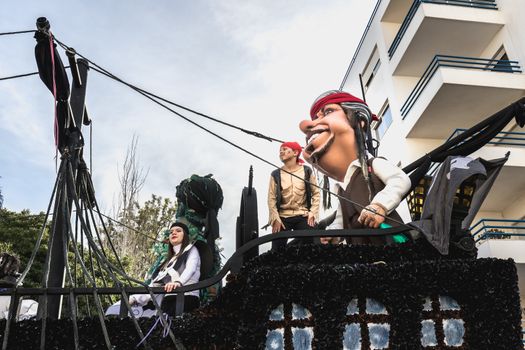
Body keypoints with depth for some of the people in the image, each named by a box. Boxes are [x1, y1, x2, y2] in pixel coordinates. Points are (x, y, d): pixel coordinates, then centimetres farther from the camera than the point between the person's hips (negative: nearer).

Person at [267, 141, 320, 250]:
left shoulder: (306, 171, 3)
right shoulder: (276, 174, 2)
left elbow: (316, 193, 6)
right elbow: (271, 198, 0)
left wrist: (313, 213, -3)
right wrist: (275, 219, -8)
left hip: (303, 217, 0)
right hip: (282, 217, 0)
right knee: (277, 249, -4)